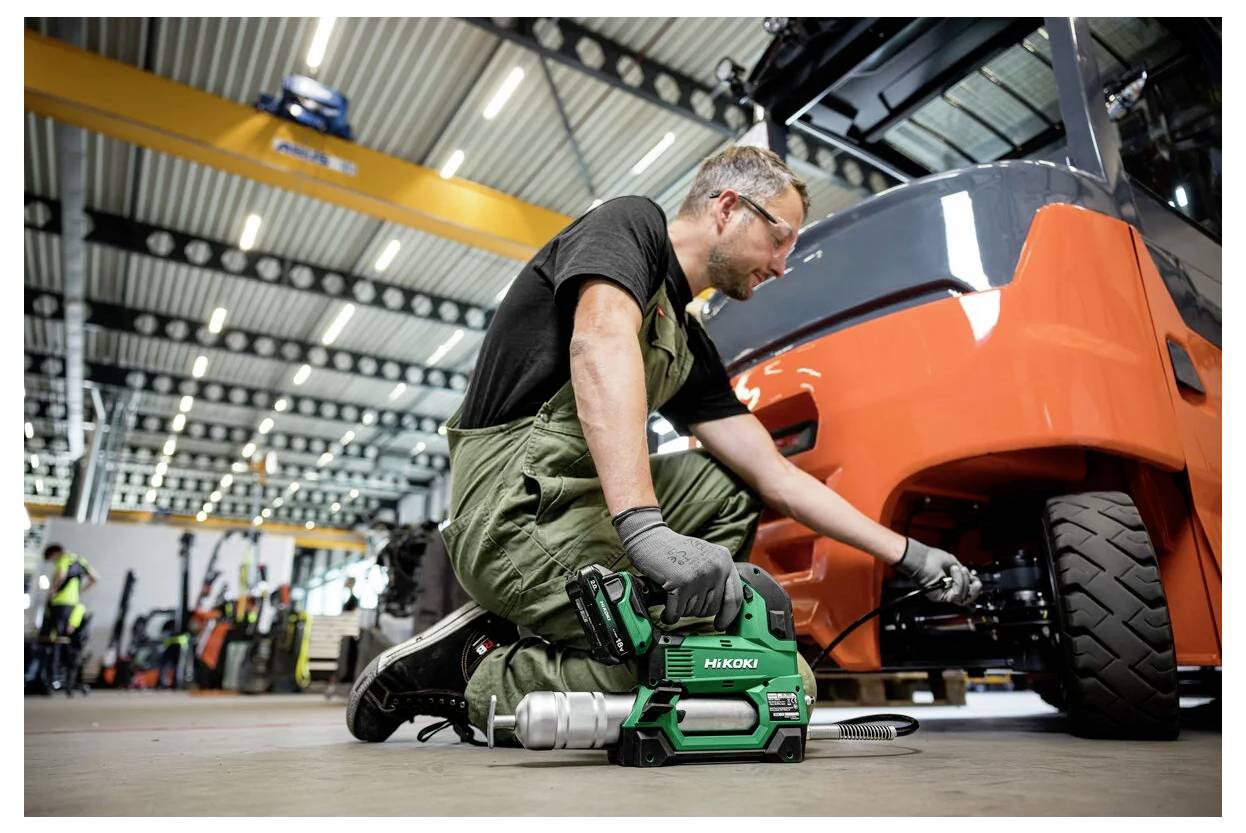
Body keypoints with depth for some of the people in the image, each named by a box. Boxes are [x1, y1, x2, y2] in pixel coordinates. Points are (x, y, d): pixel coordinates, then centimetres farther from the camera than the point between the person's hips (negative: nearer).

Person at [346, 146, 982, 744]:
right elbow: (600, 344, -22)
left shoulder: (690, 348, 23)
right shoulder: (632, 222, 1)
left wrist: (906, 554, 19)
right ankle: (483, 673, -6)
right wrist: (645, 528, -35)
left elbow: (775, 477, 21)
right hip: (523, 503, -10)